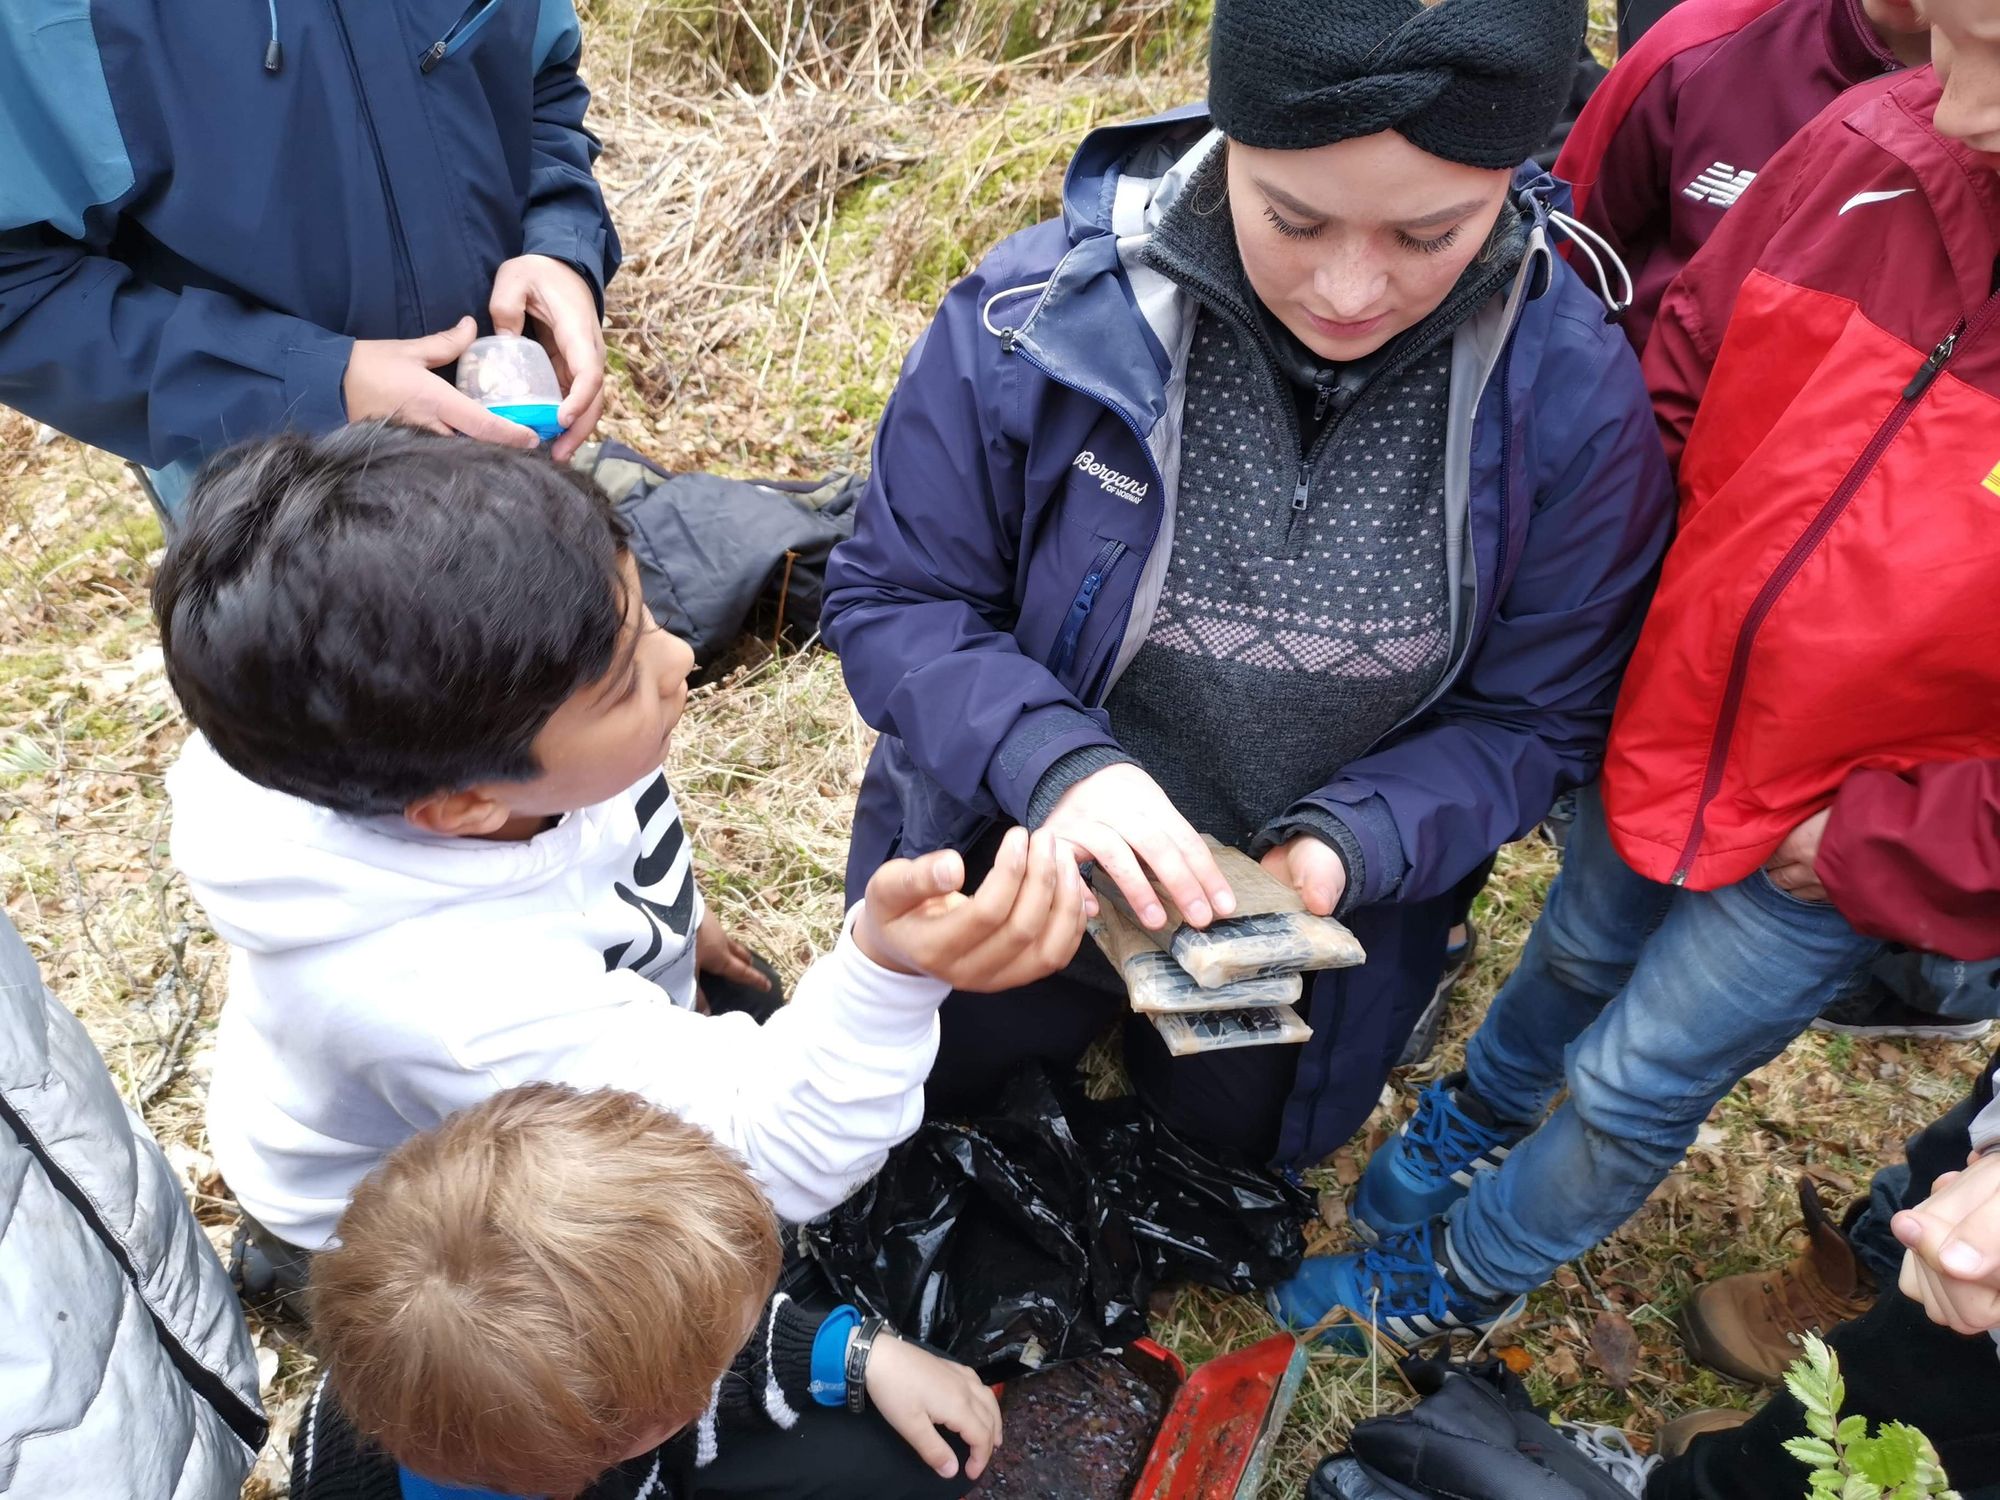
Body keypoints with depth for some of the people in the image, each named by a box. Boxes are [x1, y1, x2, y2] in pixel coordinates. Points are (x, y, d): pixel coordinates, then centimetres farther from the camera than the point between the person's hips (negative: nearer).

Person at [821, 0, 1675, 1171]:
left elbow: (1538, 717, -12)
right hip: (1022, 859, 0)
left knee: (1231, 1135, 27)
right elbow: (893, 602, -16)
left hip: (1309, 903, 1)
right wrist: (1055, 765, -35)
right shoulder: (1036, 317, -25)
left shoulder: (1576, 398, -22)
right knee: (935, 1115, 23)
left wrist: (1347, 843, -29)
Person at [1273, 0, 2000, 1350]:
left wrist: (1869, 847, -17)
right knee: (1576, 957, 28)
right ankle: (1478, 1110, 59)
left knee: (1630, 1090, 14)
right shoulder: (1870, 149, -17)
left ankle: (1463, 1279, 41)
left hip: (1850, 846, -3)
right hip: (1668, 721, 3)